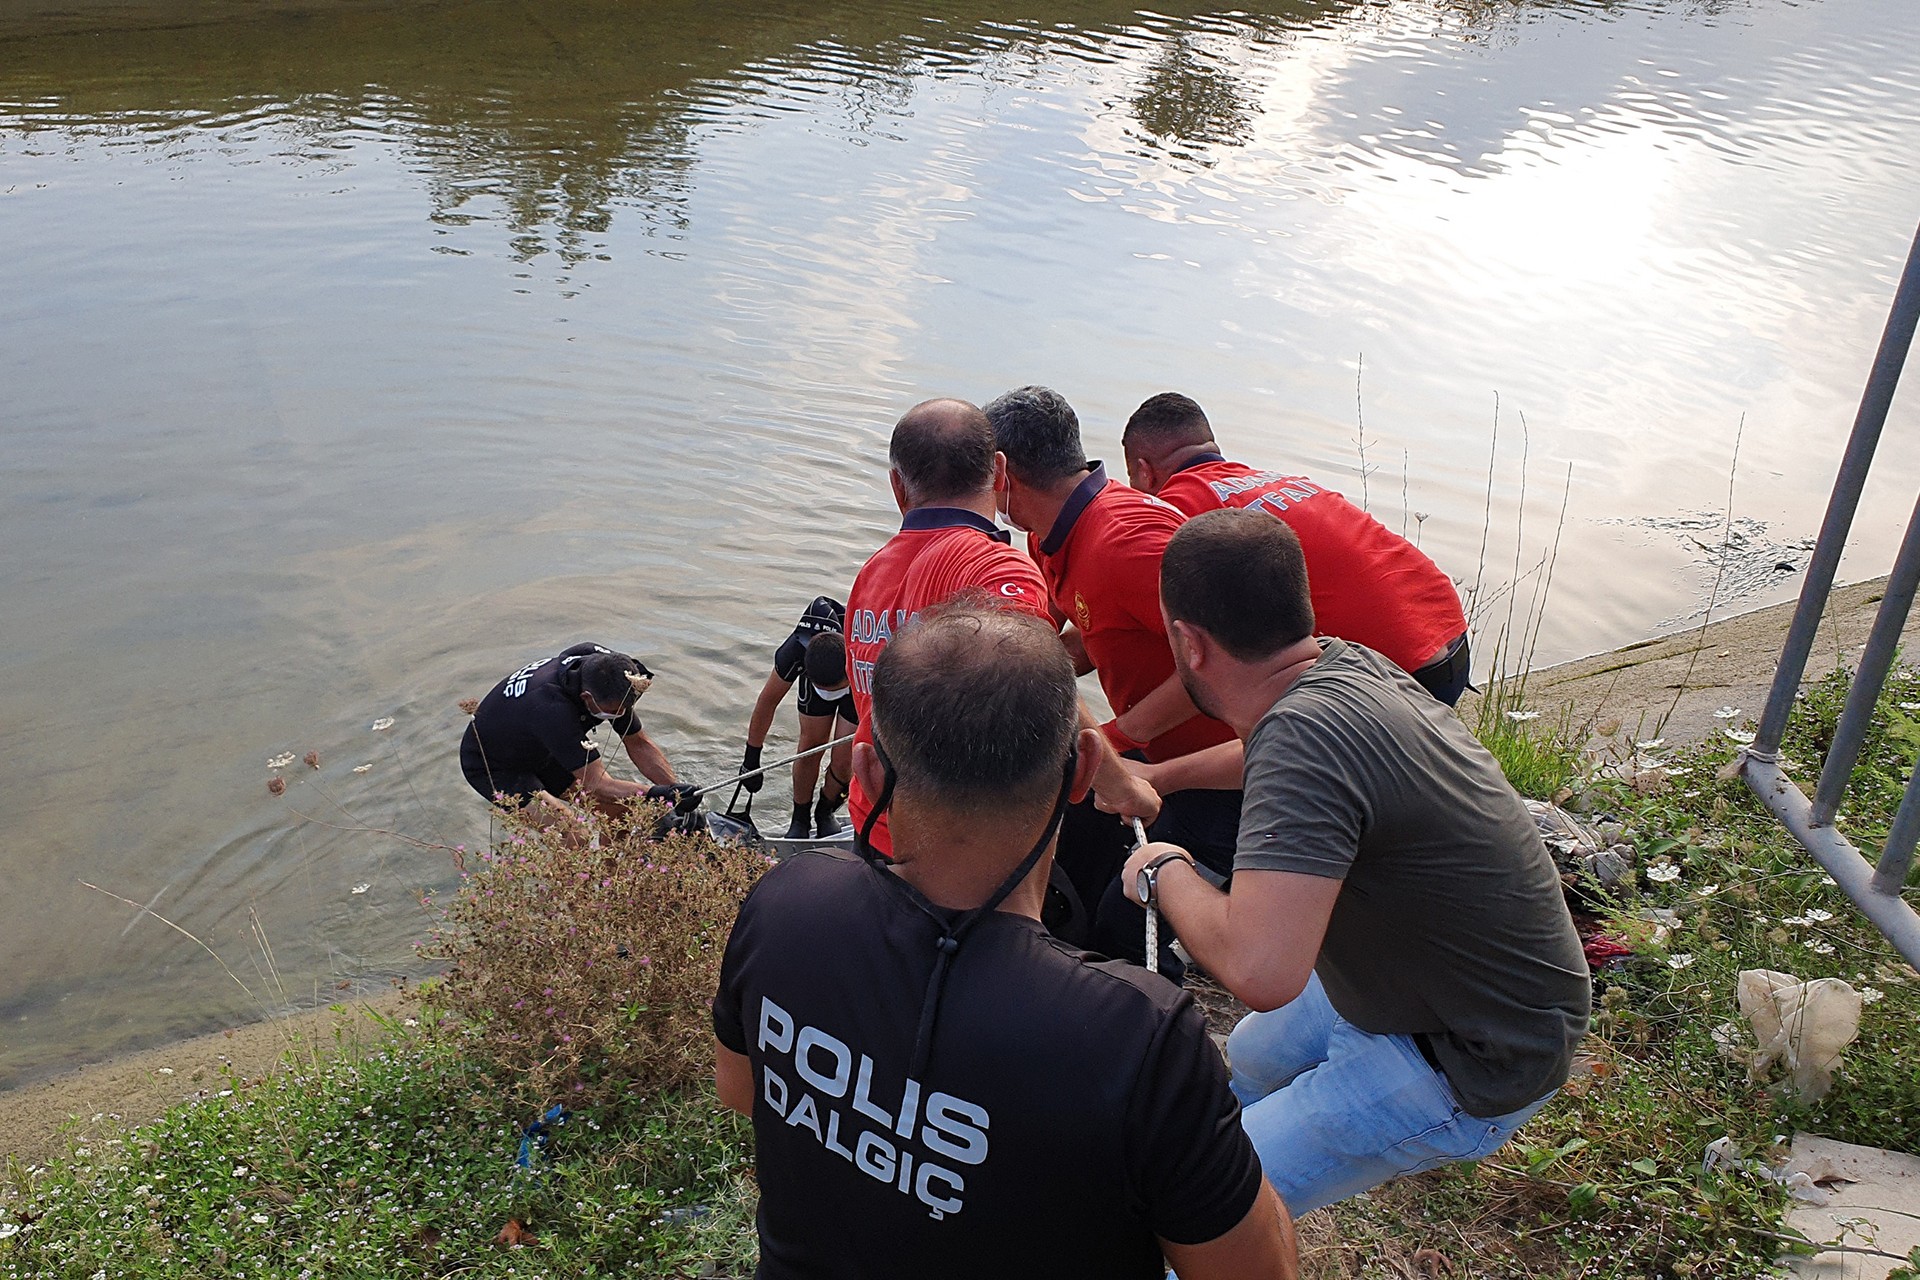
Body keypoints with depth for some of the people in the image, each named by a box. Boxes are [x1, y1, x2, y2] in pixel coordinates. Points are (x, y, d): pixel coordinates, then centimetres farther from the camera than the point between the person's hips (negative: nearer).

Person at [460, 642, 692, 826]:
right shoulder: (553, 708, -42)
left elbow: (639, 744, -8)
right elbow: (596, 784, -40)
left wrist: (677, 793, -17)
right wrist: (653, 794, -52)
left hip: (541, 752, 8)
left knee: (620, 806, 0)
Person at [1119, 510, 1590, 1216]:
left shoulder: (1306, 734, -34)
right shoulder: (1350, 664, -7)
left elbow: (1259, 972, -44)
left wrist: (1165, 872, -24)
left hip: (1467, 1067, -9)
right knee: (1246, 1060, 30)